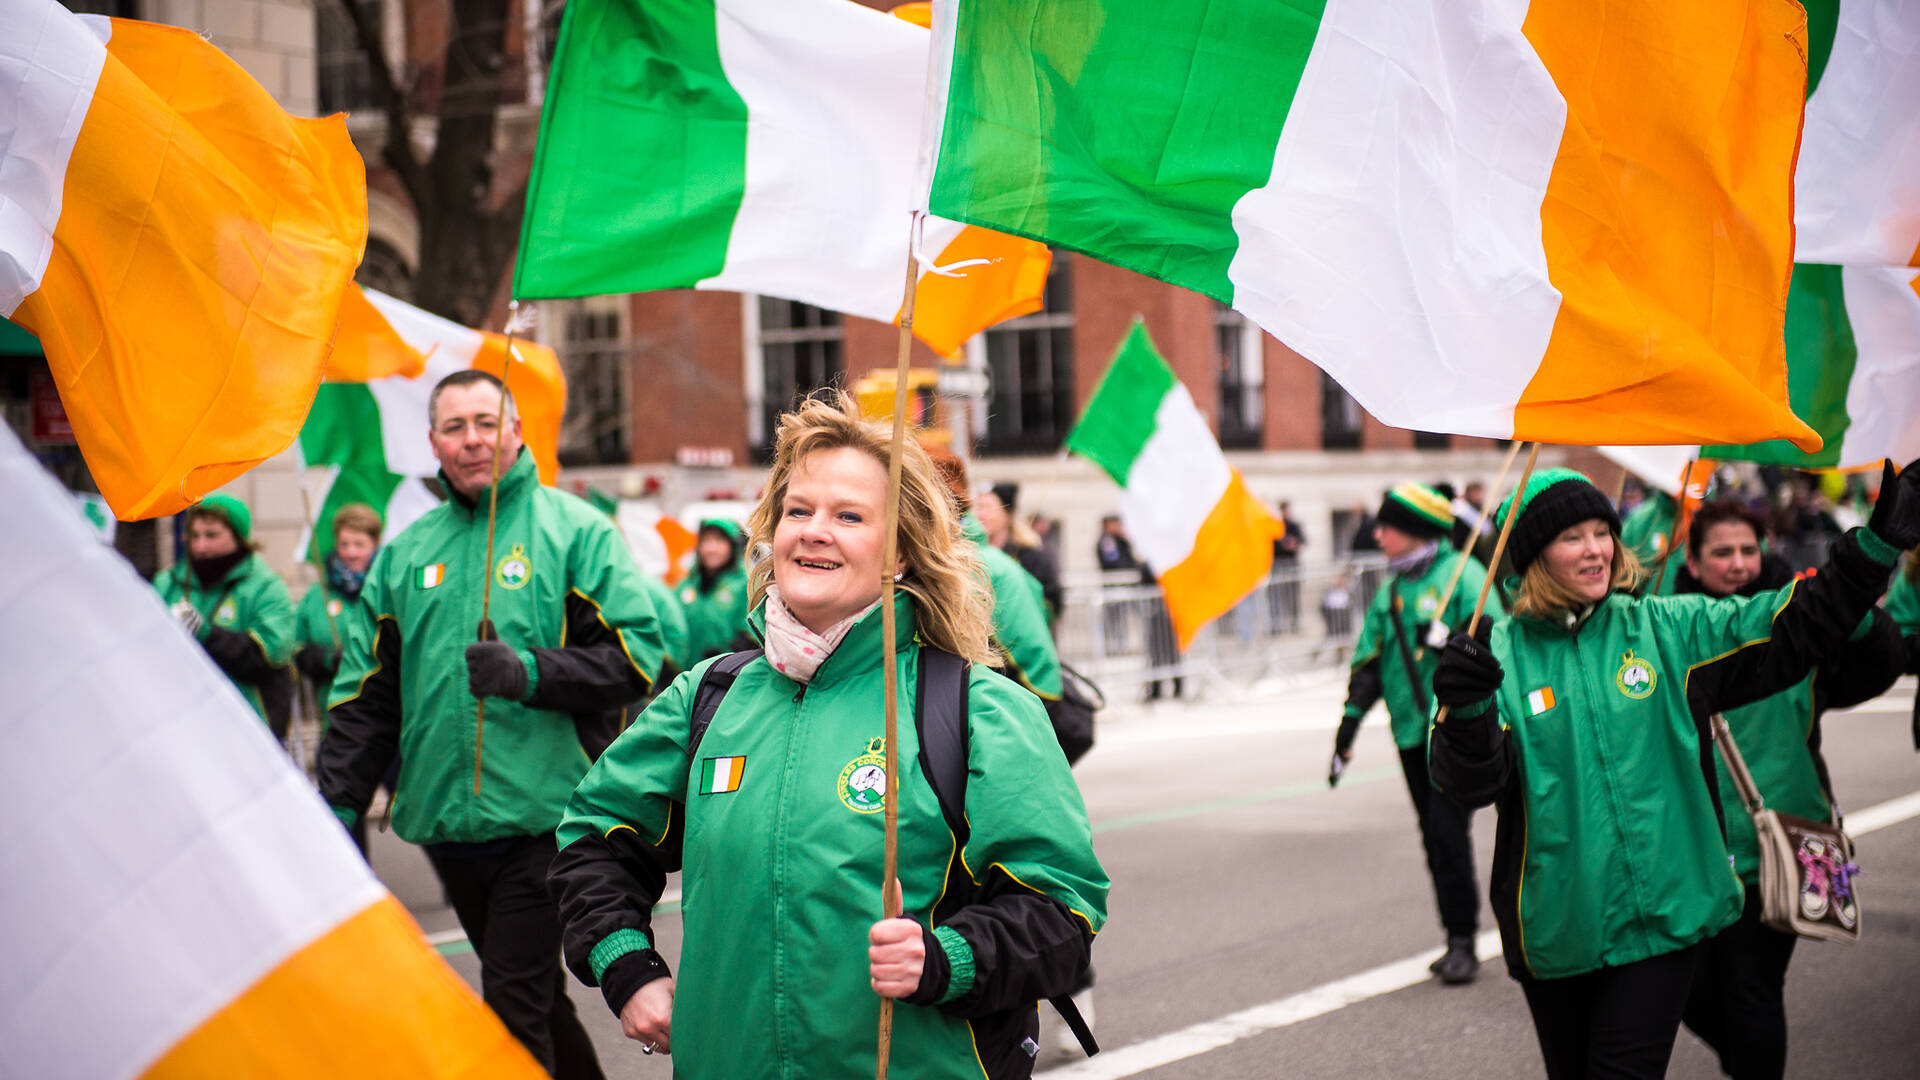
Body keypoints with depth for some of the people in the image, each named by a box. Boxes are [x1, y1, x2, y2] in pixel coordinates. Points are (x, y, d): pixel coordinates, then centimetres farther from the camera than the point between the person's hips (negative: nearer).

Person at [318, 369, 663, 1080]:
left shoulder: (575, 531, 0)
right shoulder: (405, 554, 15)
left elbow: (635, 655, -7)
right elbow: (366, 695, 17)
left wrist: (530, 673, -19)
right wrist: (336, 807, 9)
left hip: (540, 815, -5)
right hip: (443, 817, 5)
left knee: (515, 1008, -10)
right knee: (534, 995, 16)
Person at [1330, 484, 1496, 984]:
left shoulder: (1462, 576, -6)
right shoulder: (1391, 591, 16)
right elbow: (1368, 664, 19)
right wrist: (1349, 724, 16)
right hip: (1412, 735, 7)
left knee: (1448, 831, -12)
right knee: (1435, 837, 8)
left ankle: (1462, 940, -3)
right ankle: (1459, 940, 15)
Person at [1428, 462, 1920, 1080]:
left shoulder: (1670, 630, 4)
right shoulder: (1498, 654, -4)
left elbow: (1794, 629, 4)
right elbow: (1469, 782, -16)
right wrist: (1465, 711, -37)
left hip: (1664, 915, 0)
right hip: (1556, 930, 0)